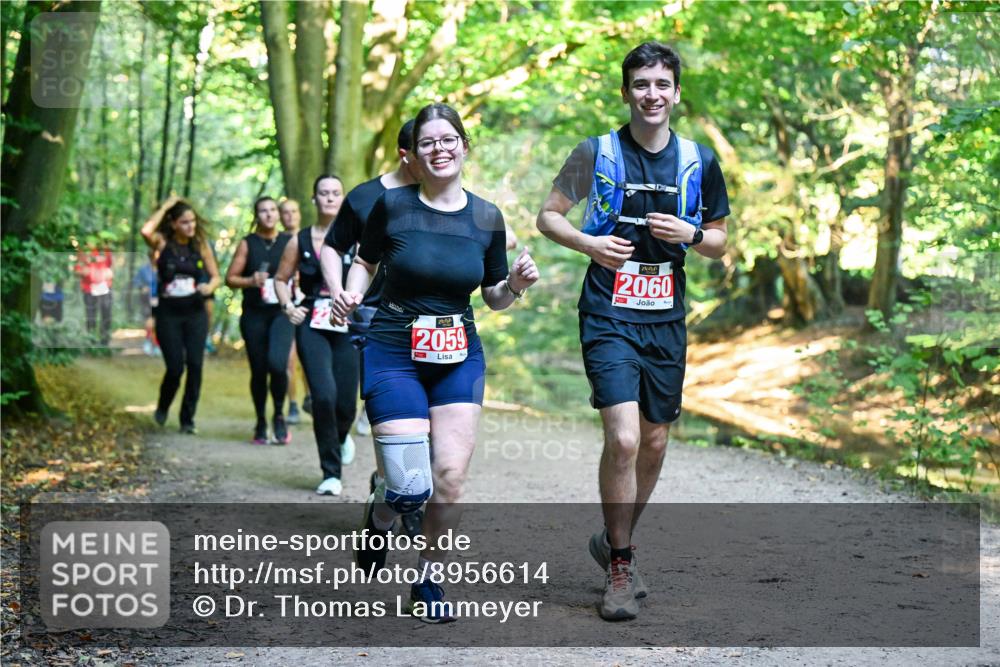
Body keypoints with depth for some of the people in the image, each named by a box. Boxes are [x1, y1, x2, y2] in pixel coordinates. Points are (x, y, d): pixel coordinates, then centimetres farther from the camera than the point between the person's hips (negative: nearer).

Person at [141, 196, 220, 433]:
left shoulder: (201, 245, 5)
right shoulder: (163, 243, -3)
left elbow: (216, 276, 11)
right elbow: (146, 231, -25)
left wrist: (210, 286, -12)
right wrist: (165, 207, -14)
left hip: (195, 313, 2)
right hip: (168, 313, -2)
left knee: (195, 364, -7)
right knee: (175, 367, -5)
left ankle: (188, 419, 6)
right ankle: (162, 408, 26)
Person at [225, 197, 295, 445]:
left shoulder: (290, 242, 8)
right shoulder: (247, 244, 5)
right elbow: (230, 278, 4)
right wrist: (250, 281, -14)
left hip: (282, 312, -1)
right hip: (254, 314, 1)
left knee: (277, 362, -21)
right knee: (258, 370, 4)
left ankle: (279, 416, 0)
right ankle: (261, 423, 20)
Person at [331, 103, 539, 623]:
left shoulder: (486, 218, 2)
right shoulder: (392, 205, -5)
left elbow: (494, 297, 11)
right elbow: (365, 261, 10)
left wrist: (515, 285, -10)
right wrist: (350, 294, -10)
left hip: (459, 358, 3)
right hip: (393, 353, -3)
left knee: (451, 477, -6)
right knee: (411, 488, -10)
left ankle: (429, 582, 16)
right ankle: (377, 518, 28)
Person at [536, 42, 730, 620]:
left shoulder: (699, 161, 6)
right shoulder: (597, 153, -2)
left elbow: (720, 242, 14)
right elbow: (549, 215, 7)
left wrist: (690, 234, -8)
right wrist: (588, 243, -12)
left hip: (666, 319, 4)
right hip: (609, 317, -4)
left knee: (655, 444, 11)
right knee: (624, 439, -17)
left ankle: (616, 540, 34)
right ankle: (620, 566, -2)